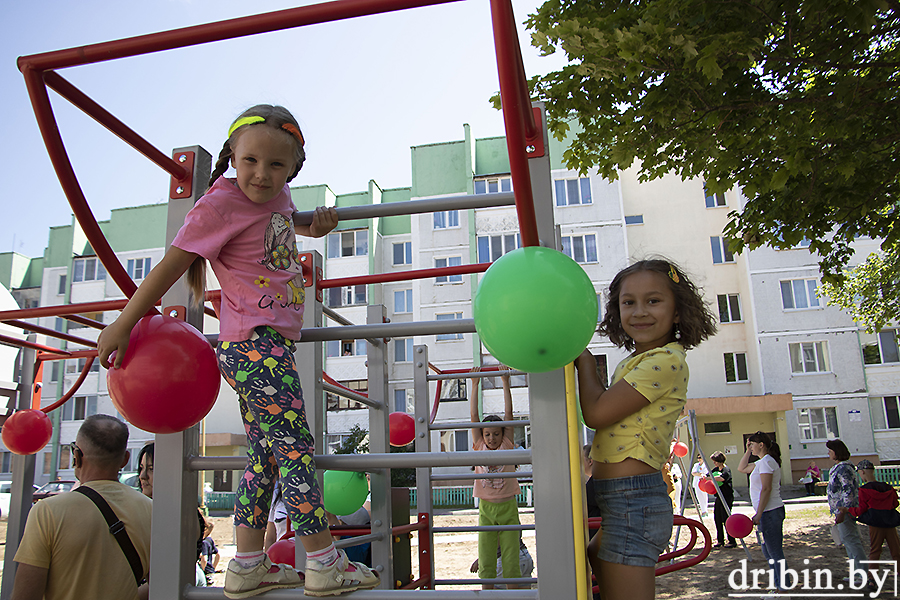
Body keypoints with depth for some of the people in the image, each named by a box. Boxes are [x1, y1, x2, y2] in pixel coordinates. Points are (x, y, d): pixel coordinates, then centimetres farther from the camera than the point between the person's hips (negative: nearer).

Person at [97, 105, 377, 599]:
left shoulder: (278, 193, 12)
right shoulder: (221, 204, -11)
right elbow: (171, 264, -10)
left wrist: (315, 224, 16)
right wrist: (122, 325, -6)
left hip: (270, 344, 9)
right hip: (254, 345, -9)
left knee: (265, 456, 11)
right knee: (295, 449, -6)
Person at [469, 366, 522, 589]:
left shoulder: (507, 445, 0)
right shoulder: (479, 447, 3)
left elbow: (508, 414, -3)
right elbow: (473, 416, 0)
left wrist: (505, 383, -4)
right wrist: (474, 385, -1)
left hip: (508, 507, -1)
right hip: (486, 509, 1)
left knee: (510, 561, 1)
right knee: (485, 562, 4)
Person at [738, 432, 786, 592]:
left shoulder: (766, 461, -14)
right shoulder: (761, 462, 15)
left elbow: (766, 489, -21)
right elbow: (742, 468, 28)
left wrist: (758, 514, -22)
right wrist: (748, 451, 18)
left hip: (770, 512, -10)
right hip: (767, 513, 10)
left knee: (775, 553, -4)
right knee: (768, 551, 16)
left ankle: (784, 589, 2)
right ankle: (779, 586, 24)